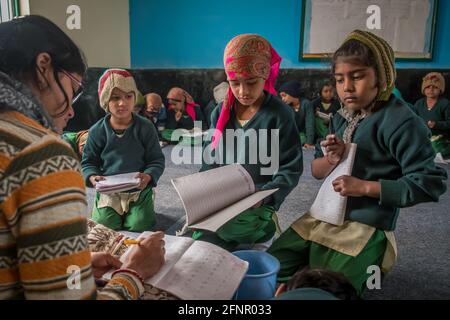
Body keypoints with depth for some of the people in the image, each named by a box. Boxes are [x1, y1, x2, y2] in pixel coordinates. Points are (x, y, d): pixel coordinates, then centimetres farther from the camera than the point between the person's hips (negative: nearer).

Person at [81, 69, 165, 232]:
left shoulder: (145, 127, -7)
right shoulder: (97, 131, -4)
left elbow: (157, 160, -3)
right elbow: (88, 161, 6)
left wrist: (148, 176, -23)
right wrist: (92, 177, -16)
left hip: (139, 190, -1)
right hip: (107, 192, 1)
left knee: (139, 227, -11)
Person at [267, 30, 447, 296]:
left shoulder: (400, 122, -15)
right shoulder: (343, 117, 7)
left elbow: (431, 183, -16)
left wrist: (365, 187, -20)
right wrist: (332, 160, -12)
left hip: (365, 229, -7)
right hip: (324, 217, 7)